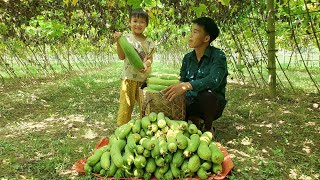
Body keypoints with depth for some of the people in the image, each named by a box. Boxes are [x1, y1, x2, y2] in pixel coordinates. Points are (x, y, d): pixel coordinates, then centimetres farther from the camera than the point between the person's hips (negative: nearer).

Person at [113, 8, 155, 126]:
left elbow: (150, 58, 4)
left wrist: (146, 64, -17)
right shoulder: (126, 38, -1)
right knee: (126, 104, 1)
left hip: (145, 78, 3)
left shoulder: (149, 42, 6)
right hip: (129, 77, -3)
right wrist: (118, 41, -15)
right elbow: (121, 57, -5)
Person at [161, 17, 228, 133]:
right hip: (190, 103, 4)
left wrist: (187, 85, -48)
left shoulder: (218, 56, -14)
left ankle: (208, 128, -8)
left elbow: (214, 80, -33)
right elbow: (182, 81, 2)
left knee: (206, 94, -38)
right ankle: (196, 121, 8)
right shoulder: (188, 58, 5)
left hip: (213, 104, -4)